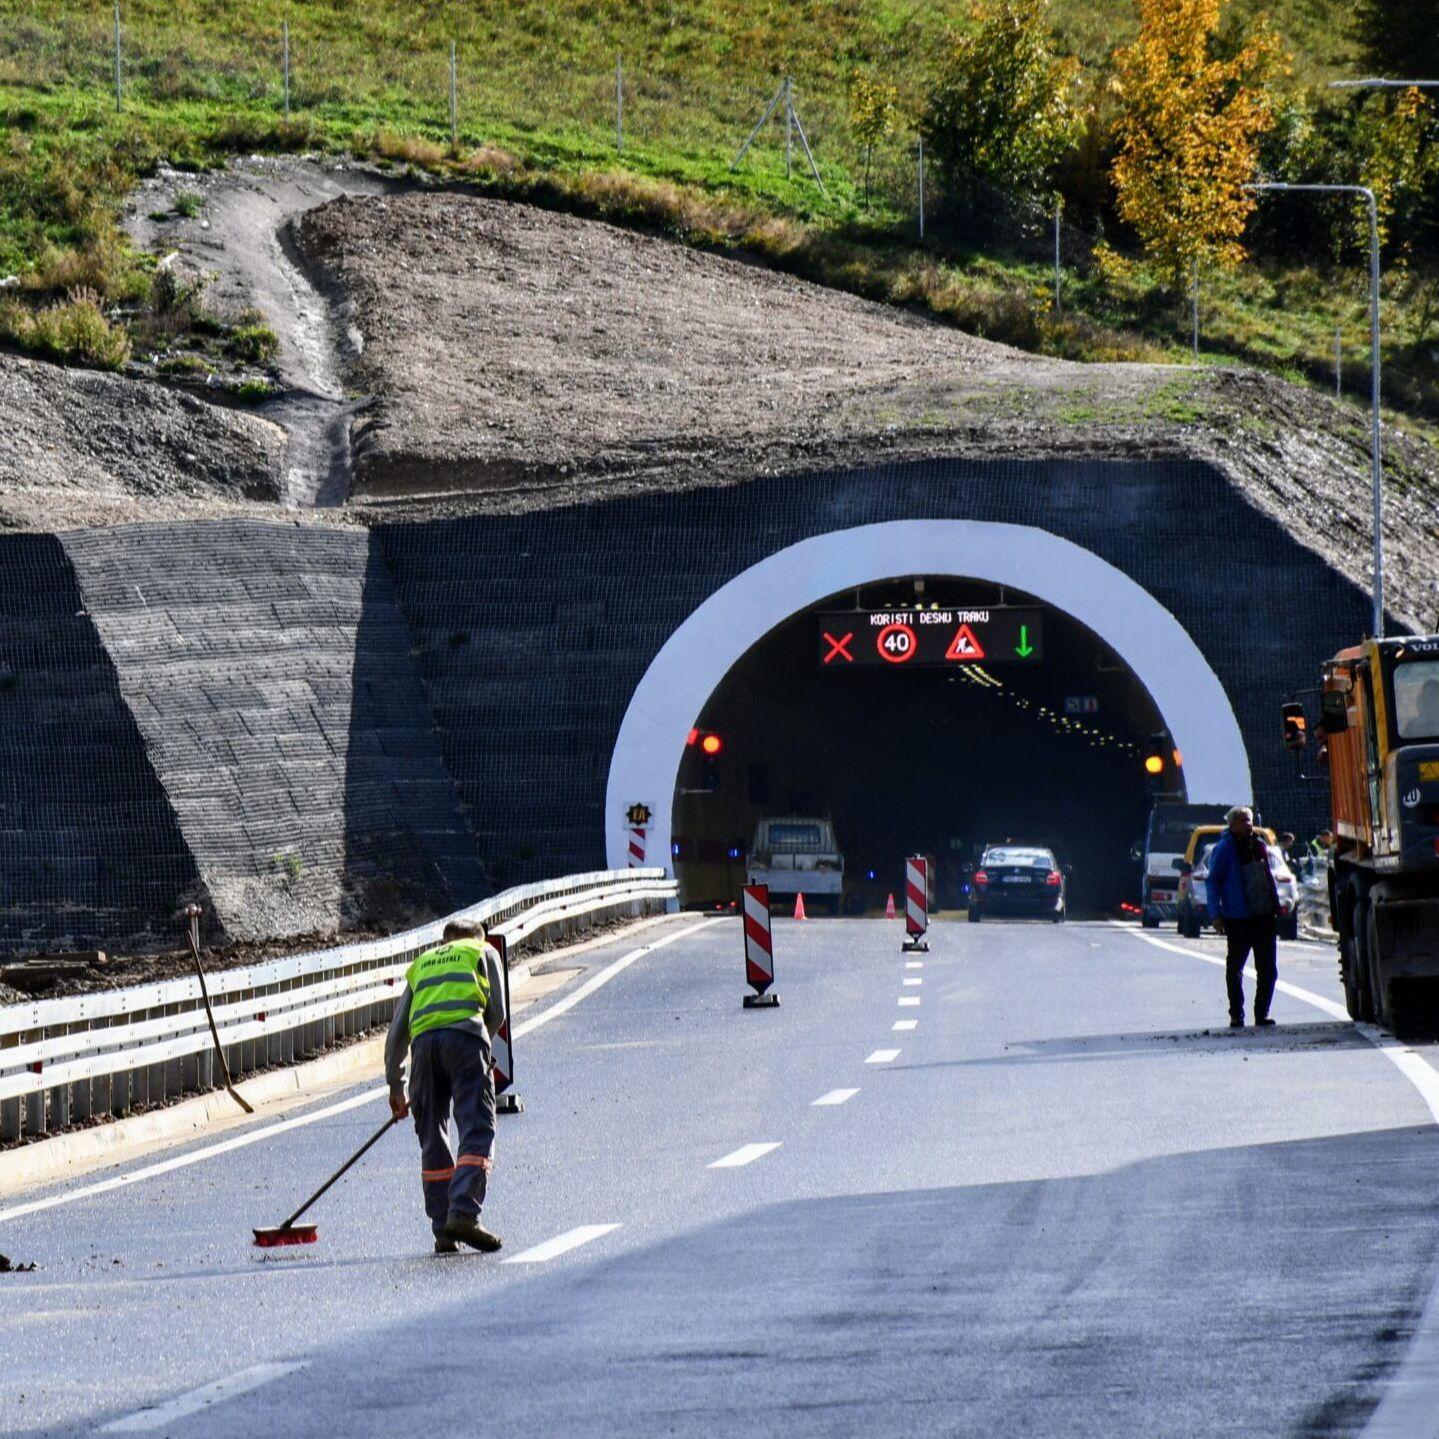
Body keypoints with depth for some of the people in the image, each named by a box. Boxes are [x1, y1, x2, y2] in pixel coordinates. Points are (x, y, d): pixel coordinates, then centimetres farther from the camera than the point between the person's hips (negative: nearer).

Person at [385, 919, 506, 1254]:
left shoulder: (420, 965, 34)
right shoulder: (483, 952, 26)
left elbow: (396, 1031, 30)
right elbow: (497, 1012, 17)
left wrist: (395, 1087, 34)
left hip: (424, 1039, 3)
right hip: (465, 1034, -3)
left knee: (433, 1140, 9)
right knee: (478, 1132, -7)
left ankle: (444, 1231, 5)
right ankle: (463, 1214, -25)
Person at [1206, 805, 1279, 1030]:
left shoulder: (1259, 846, 12)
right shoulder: (1225, 849, -5)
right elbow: (1214, 882, -5)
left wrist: (1275, 908, 16)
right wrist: (1216, 914, -12)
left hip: (1265, 917, 5)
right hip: (1238, 919, -5)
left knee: (1268, 970, 4)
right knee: (1234, 969, 3)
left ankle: (1262, 1014, 13)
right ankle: (1236, 1016, 10)